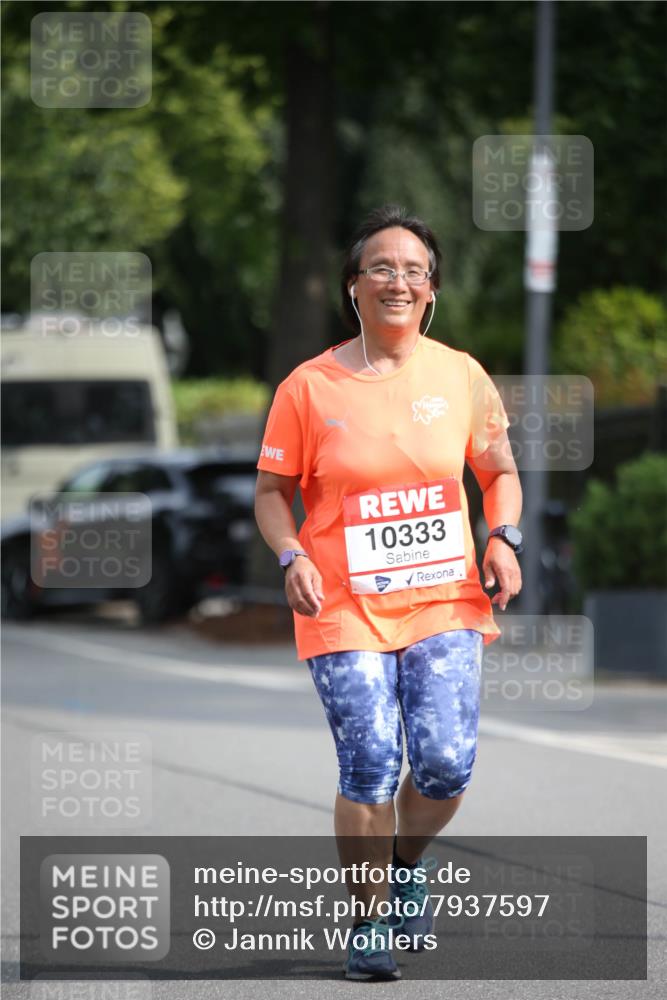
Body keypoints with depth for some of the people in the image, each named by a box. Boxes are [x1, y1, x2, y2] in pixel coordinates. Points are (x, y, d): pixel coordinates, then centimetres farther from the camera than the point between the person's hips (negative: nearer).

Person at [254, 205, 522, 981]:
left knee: (446, 764, -7)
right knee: (370, 768, -8)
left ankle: (405, 864, 26)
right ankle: (368, 924, 10)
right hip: (345, 608, -2)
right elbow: (273, 491, 4)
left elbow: (498, 472, 16)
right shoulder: (310, 387, -3)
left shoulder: (461, 377, 3)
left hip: (444, 602, 2)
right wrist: (292, 558, -13)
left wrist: (503, 539, -3)